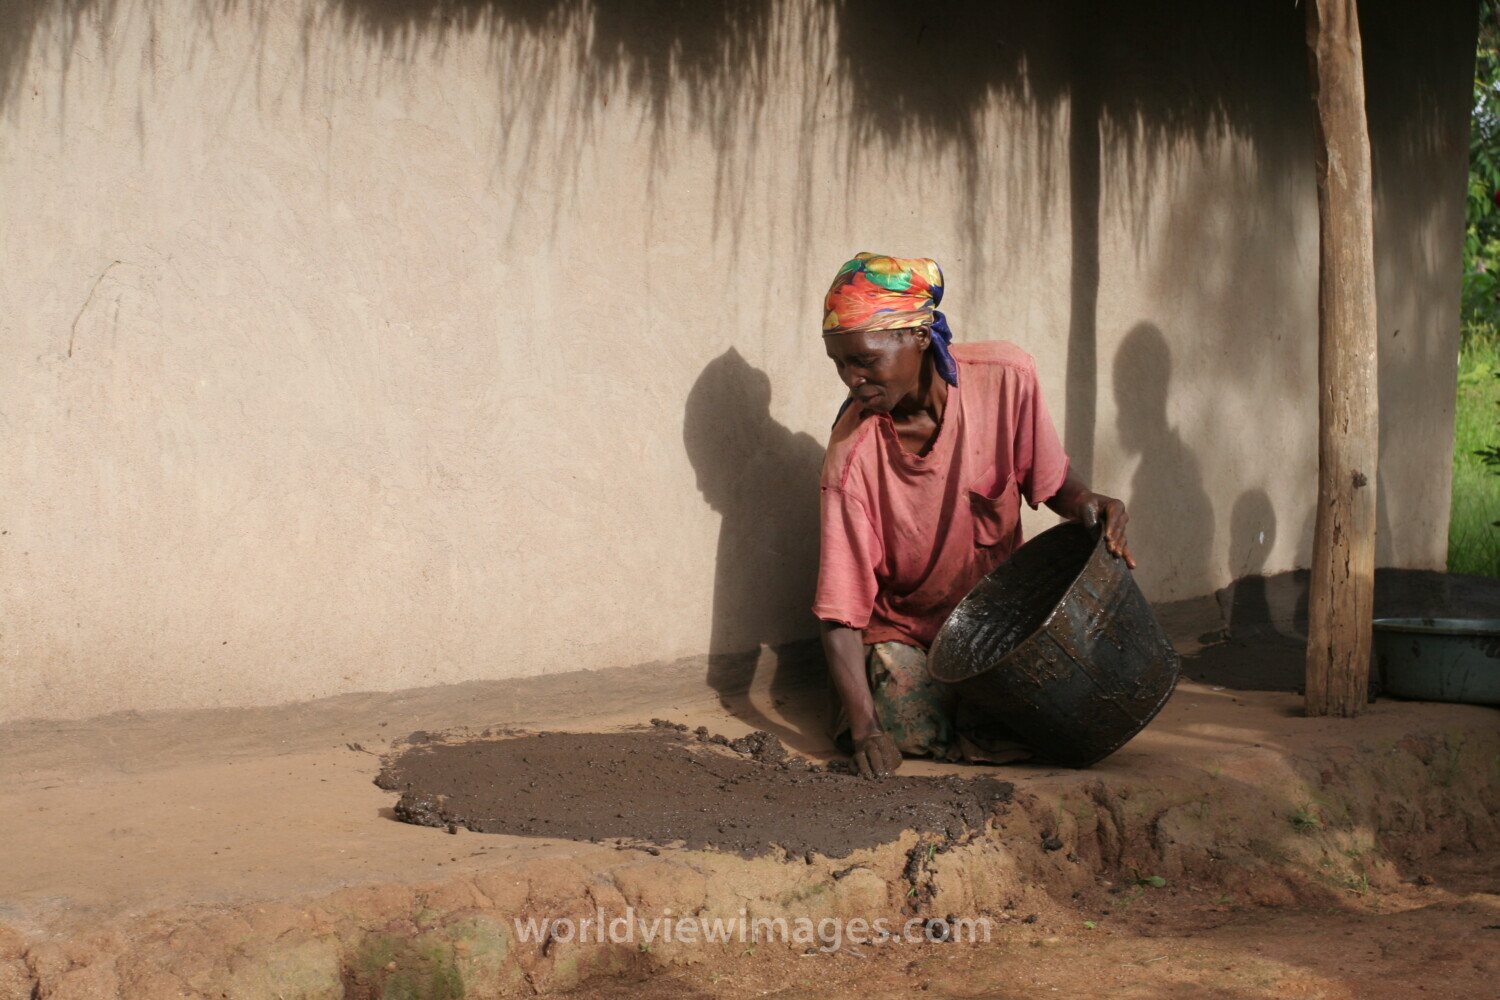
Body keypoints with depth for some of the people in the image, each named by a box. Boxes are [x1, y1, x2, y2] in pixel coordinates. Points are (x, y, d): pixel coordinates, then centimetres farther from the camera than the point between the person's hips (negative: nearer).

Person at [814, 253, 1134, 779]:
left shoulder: (1006, 377, -17)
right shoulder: (853, 452, -23)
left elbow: (1049, 481, -2)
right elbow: (840, 609, -24)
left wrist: (1085, 502, -27)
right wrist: (864, 726, -34)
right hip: (903, 628, -2)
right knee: (910, 731, -26)